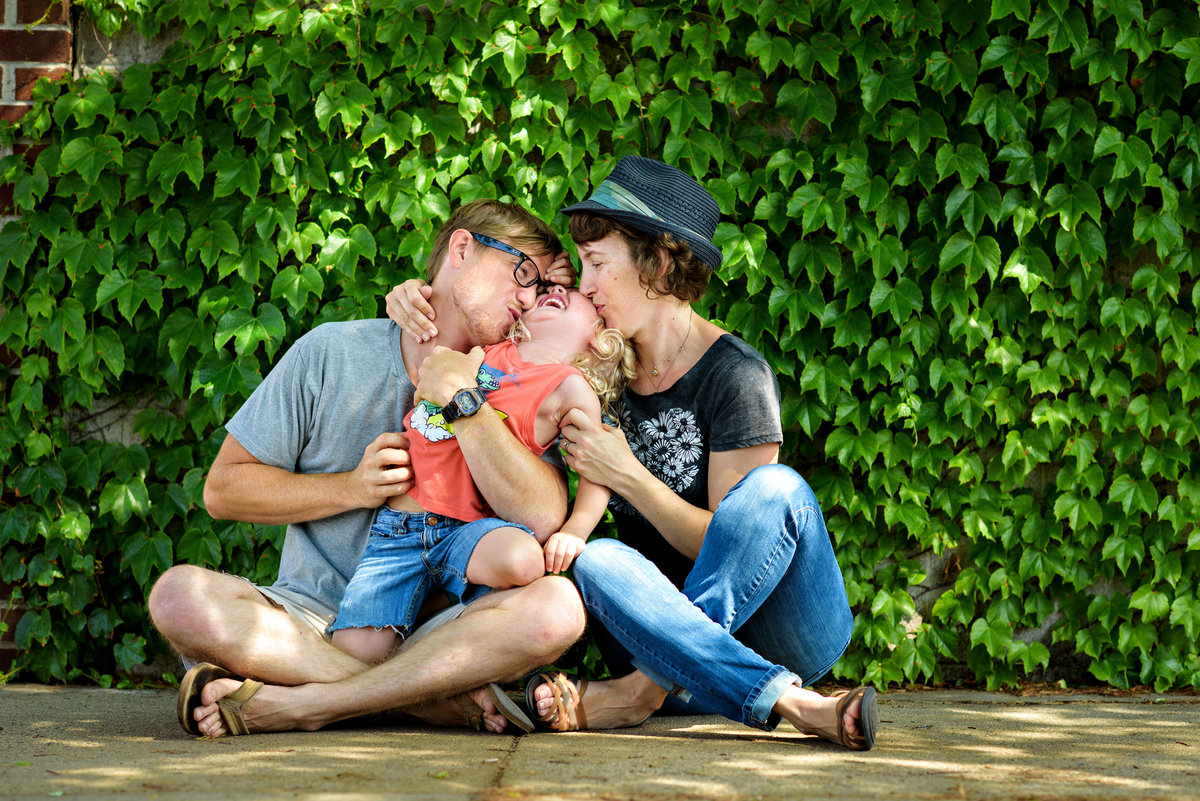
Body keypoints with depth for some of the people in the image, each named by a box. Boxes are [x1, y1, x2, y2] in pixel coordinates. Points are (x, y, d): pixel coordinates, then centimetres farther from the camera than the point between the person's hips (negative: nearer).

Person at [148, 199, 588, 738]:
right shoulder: (334, 353, 4)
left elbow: (543, 518, -14)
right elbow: (223, 490, 5)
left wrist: (461, 399, -15)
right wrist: (353, 488, -7)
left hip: (434, 627, 1)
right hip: (312, 614, 0)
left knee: (556, 605, -31)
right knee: (180, 595, -30)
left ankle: (290, 704, -28)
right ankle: (447, 696, -27)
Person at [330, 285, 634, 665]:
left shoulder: (571, 389, 4)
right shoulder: (487, 347, 18)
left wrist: (573, 532, -14)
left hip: (466, 528, -3)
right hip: (395, 531, 3)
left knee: (522, 560, -38)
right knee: (356, 645, -20)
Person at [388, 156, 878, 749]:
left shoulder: (734, 377, -10)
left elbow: (730, 544, -12)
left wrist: (627, 477, -19)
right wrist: (415, 303, 1)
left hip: (781, 633, -4)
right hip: (665, 627, 4)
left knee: (774, 489, -31)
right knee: (598, 560, -28)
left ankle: (648, 688, -38)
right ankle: (787, 701, -39)